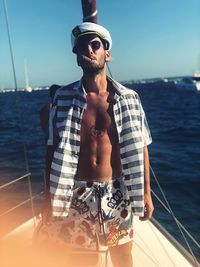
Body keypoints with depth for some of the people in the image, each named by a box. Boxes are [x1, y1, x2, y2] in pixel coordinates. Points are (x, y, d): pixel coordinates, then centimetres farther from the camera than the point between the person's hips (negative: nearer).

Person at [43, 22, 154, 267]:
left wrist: (146, 193, 4)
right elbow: (52, 150, 0)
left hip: (116, 193, 1)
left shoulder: (129, 99, -3)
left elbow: (140, 149, 3)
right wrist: (49, 197, 1)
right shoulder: (63, 98, -4)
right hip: (76, 194, 0)